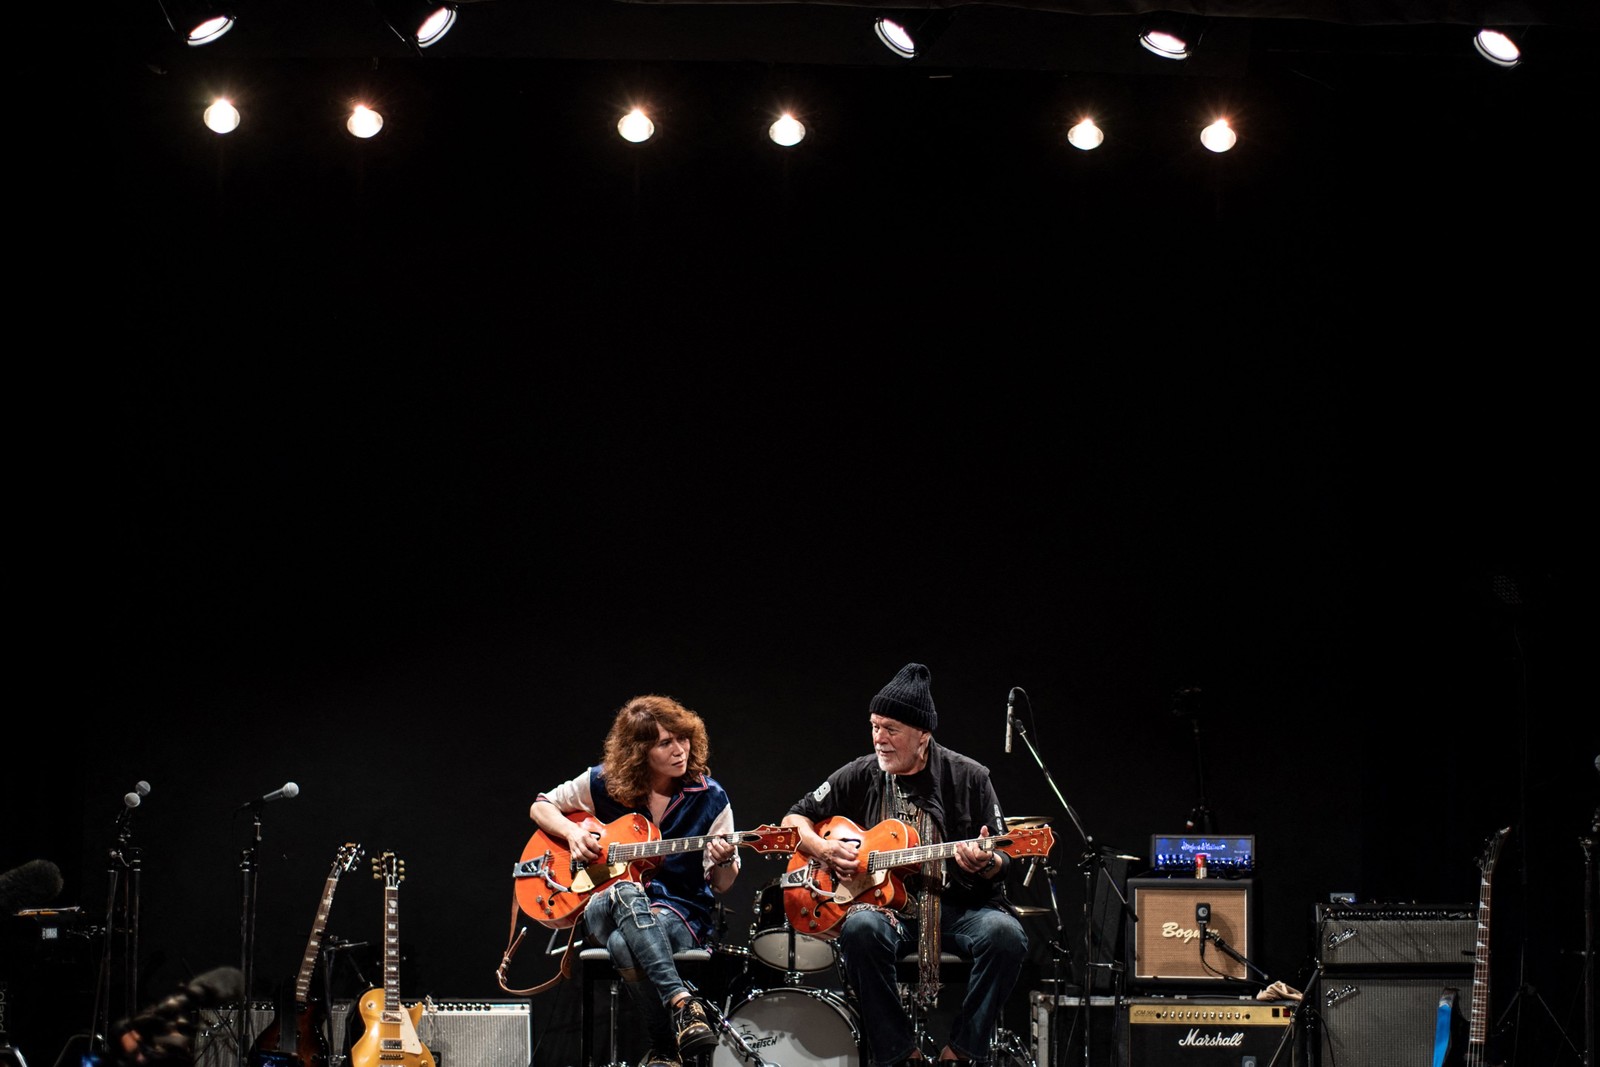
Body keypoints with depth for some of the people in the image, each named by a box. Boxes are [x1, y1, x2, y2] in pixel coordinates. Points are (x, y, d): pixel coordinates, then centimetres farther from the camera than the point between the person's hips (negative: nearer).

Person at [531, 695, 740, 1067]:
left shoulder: (709, 798, -1)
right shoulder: (604, 782, 1)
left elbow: (721, 886, 1)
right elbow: (541, 807, 15)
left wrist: (724, 862, -23)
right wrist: (572, 832, -6)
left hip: (680, 914, -1)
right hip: (604, 909, 1)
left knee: (624, 943, -38)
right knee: (627, 893, -39)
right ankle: (681, 1001, -49)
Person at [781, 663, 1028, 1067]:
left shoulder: (969, 778, 3)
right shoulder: (859, 776, 7)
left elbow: (1001, 864, 3)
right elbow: (795, 819, 17)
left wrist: (985, 863, -21)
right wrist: (821, 848, -5)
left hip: (957, 906, 0)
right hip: (886, 905, 0)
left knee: (1004, 934, -32)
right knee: (861, 928, -36)